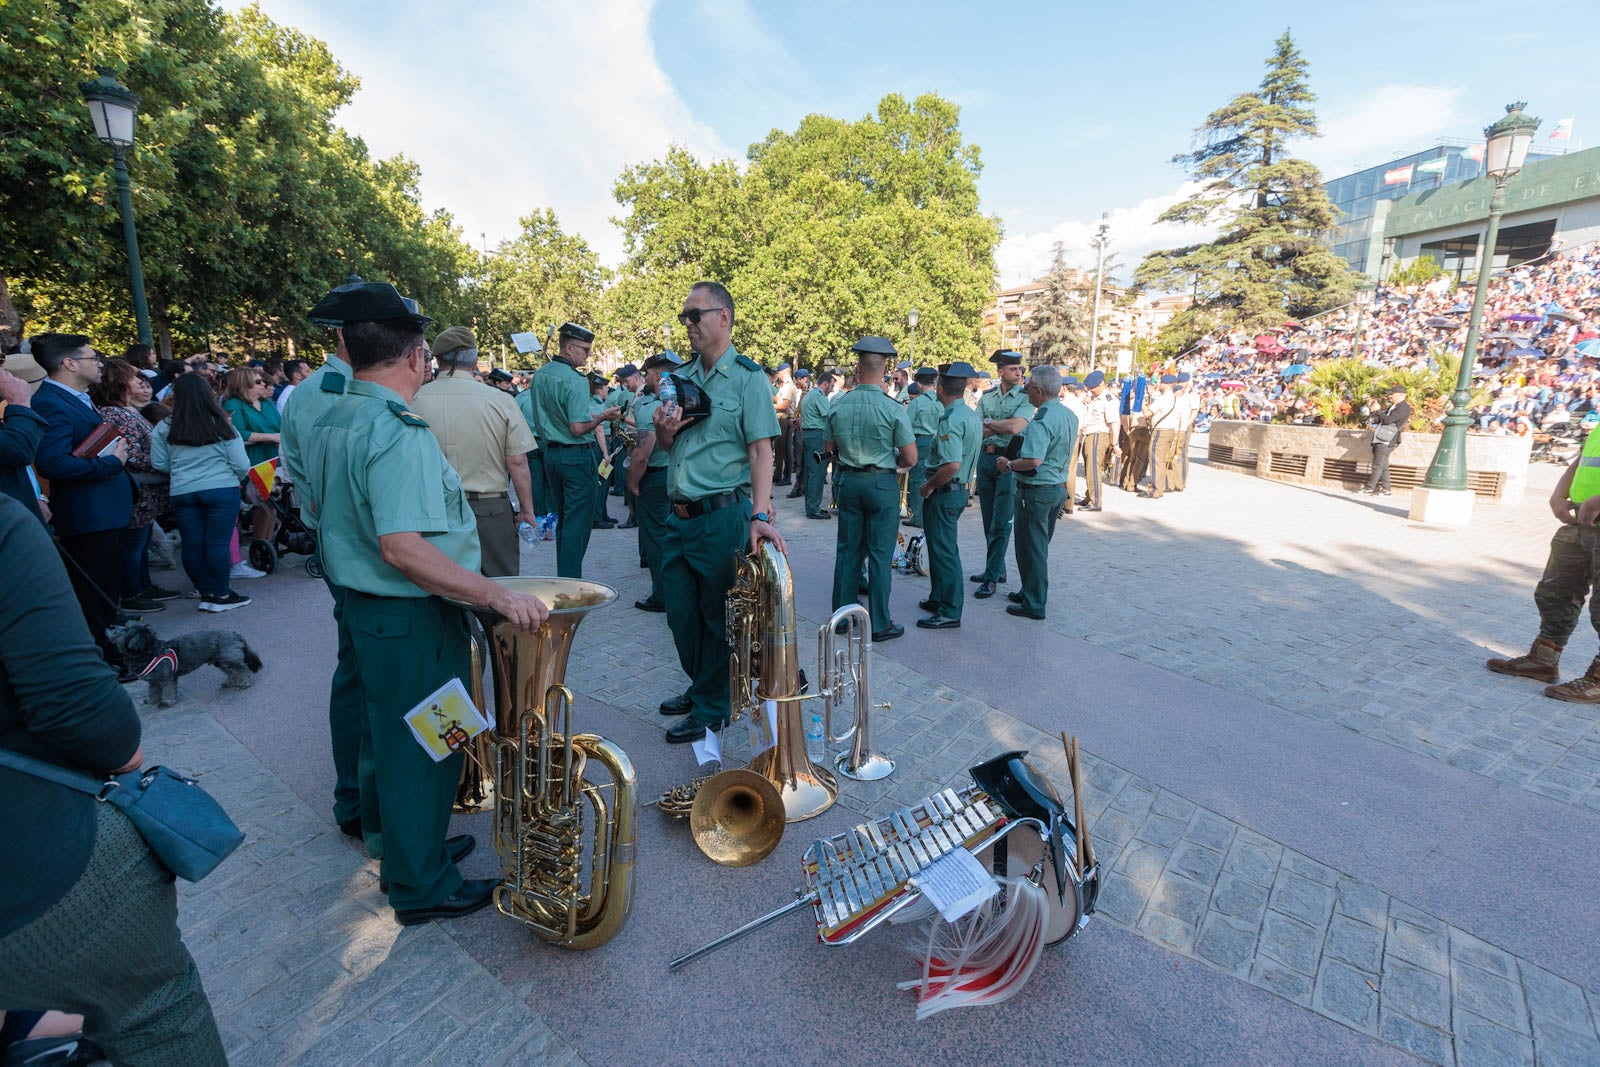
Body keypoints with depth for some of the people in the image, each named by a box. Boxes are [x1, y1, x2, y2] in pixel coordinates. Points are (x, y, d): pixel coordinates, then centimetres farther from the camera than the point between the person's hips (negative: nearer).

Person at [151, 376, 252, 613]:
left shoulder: (164, 429, 2)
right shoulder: (223, 426, -3)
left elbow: (159, 464, 1)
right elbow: (242, 466, -4)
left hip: (182, 493, 2)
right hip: (222, 491, -2)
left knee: (192, 544, 9)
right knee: (217, 543, 0)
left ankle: (206, 592, 17)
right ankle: (220, 595, 6)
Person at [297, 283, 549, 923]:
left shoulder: (328, 423, 7)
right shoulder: (398, 432, -24)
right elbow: (403, 547, -32)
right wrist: (498, 595, -32)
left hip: (360, 605, 10)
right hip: (413, 619, -10)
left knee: (384, 735, 23)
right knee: (421, 747, 6)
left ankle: (398, 846, 43)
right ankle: (421, 888, 24)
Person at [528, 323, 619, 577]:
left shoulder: (540, 376, 10)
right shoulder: (575, 380, -17)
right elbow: (578, 428, -23)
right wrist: (602, 416, -8)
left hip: (550, 452, 9)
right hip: (575, 455, -9)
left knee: (561, 519, 16)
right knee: (578, 522, -2)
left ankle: (562, 578, 24)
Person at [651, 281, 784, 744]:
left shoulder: (747, 377, -8)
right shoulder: (682, 376, 12)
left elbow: (761, 450, -16)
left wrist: (759, 515, -28)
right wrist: (664, 430, -6)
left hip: (722, 515, -7)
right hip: (679, 515, 7)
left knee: (717, 615, 7)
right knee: (680, 610, 16)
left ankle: (711, 709, 25)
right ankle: (699, 685, 39)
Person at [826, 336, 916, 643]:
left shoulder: (837, 406, -3)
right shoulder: (893, 409, -14)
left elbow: (828, 448, 9)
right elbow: (910, 459, -11)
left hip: (848, 481, 4)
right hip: (882, 483, -4)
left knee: (847, 549, 14)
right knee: (880, 554, 4)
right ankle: (879, 625, 12)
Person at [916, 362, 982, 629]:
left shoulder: (950, 420, -21)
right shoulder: (973, 415, 9)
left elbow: (951, 465, -31)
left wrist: (928, 485, -19)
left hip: (944, 492, -10)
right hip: (960, 489, 10)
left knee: (943, 551, -2)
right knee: (944, 547, 20)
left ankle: (950, 613, 6)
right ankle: (938, 599, 33)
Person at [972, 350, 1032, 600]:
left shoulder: (1025, 397, -4)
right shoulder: (986, 397, 9)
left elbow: (1015, 427, -19)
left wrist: (988, 422, -5)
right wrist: (1002, 427, -9)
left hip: (1009, 460, -5)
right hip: (985, 458, 5)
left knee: (1001, 523, -6)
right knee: (988, 520, 12)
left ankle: (991, 578, -1)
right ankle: (997, 569, 25)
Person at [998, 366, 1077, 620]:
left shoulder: (1041, 420, -22)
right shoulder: (1069, 416, 8)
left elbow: (1034, 460, -32)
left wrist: (1009, 464, -15)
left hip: (1036, 491, -9)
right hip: (1059, 487, 9)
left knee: (1031, 548, 2)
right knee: (1041, 546, 20)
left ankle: (1034, 604, 11)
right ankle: (1032, 592, 33)